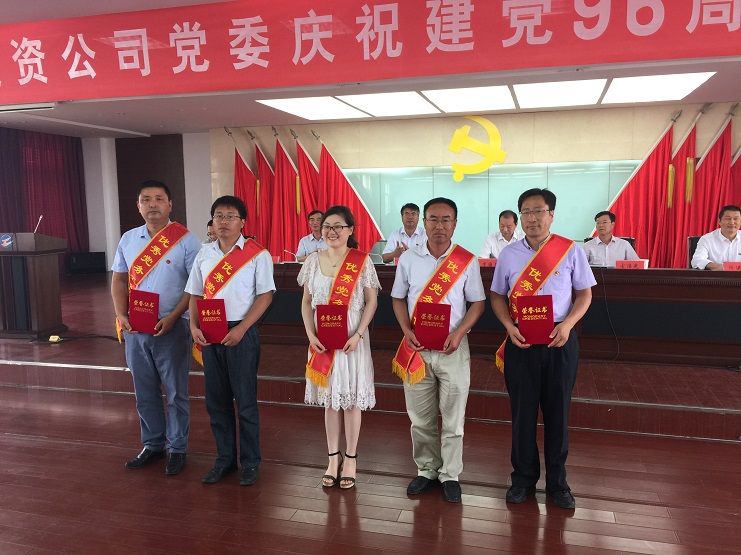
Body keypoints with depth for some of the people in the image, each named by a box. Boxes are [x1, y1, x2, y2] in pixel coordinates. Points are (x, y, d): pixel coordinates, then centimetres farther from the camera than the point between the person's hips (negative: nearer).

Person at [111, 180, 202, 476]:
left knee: (175, 392, 6)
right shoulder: (128, 239, 9)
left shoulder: (185, 240, -7)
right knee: (144, 392, 15)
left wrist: (173, 317, -18)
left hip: (172, 328, -5)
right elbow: (119, 280, 12)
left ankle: (177, 448, 21)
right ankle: (152, 445, 31)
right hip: (135, 329, 5)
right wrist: (121, 315, -3)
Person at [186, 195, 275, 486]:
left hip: (241, 334, -5)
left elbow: (265, 295, -8)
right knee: (216, 400, 13)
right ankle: (225, 459, 29)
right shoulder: (204, 254, 9)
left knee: (245, 401, 4)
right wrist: (194, 326, -4)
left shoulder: (257, 254, -6)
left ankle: (250, 462, 20)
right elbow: (195, 294, 12)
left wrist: (241, 329, -16)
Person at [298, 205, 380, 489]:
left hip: (352, 339, -3)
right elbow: (306, 302, 6)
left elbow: (372, 301, -5)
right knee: (329, 397, 12)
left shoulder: (362, 261, -6)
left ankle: (350, 458, 21)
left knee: (351, 397, 6)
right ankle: (333, 457, 25)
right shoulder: (313, 260, 3)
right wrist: (311, 334, -6)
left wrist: (358, 334, -15)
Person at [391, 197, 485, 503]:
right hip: (416, 348, 2)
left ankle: (450, 474, 24)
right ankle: (426, 469, 30)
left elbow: (477, 302, 1)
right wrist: (407, 331, -8)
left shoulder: (467, 261, -3)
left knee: (453, 417, 7)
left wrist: (459, 332, -14)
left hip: (452, 348, -1)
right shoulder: (408, 258, 1)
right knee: (420, 417, 12)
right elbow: (398, 298, 8)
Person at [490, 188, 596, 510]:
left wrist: (567, 324, -14)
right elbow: (498, 296, 8)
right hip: (521, 342, 1)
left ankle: (557, 483, 27)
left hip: (559, 342, -1)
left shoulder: (571, 251, -1)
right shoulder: (509, 254, 3)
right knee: (522, 412, 10)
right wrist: (509, 327, -10)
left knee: (558, 413, 10)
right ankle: (523, 479, 28)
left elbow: (584, 293, 3)